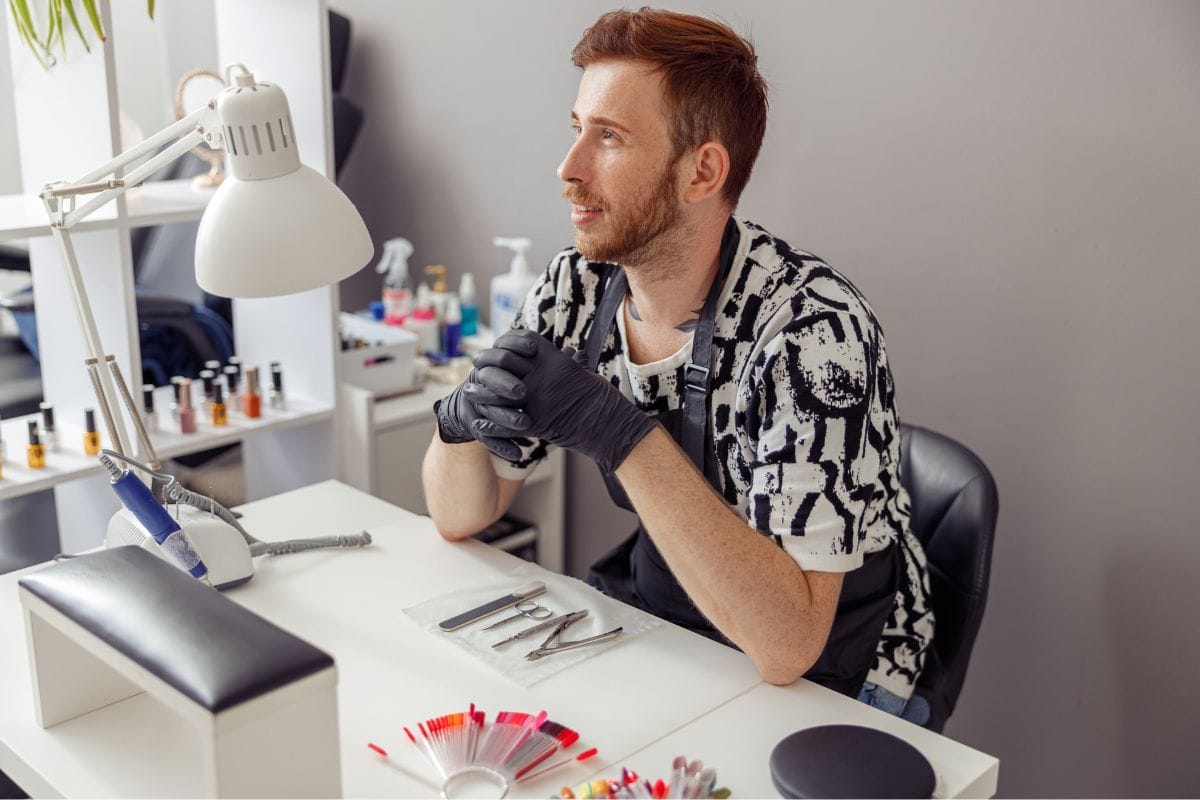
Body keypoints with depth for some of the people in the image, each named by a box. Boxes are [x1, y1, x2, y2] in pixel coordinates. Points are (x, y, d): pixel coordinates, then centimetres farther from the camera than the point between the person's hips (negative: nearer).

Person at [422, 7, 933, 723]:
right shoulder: (576, 289, -7)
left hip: (821, 682, -5)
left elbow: (785, 642, -33)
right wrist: (463, 418, -22)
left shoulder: (813, 329, -27)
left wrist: (620, 434, -38)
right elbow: (461, 517, 1)